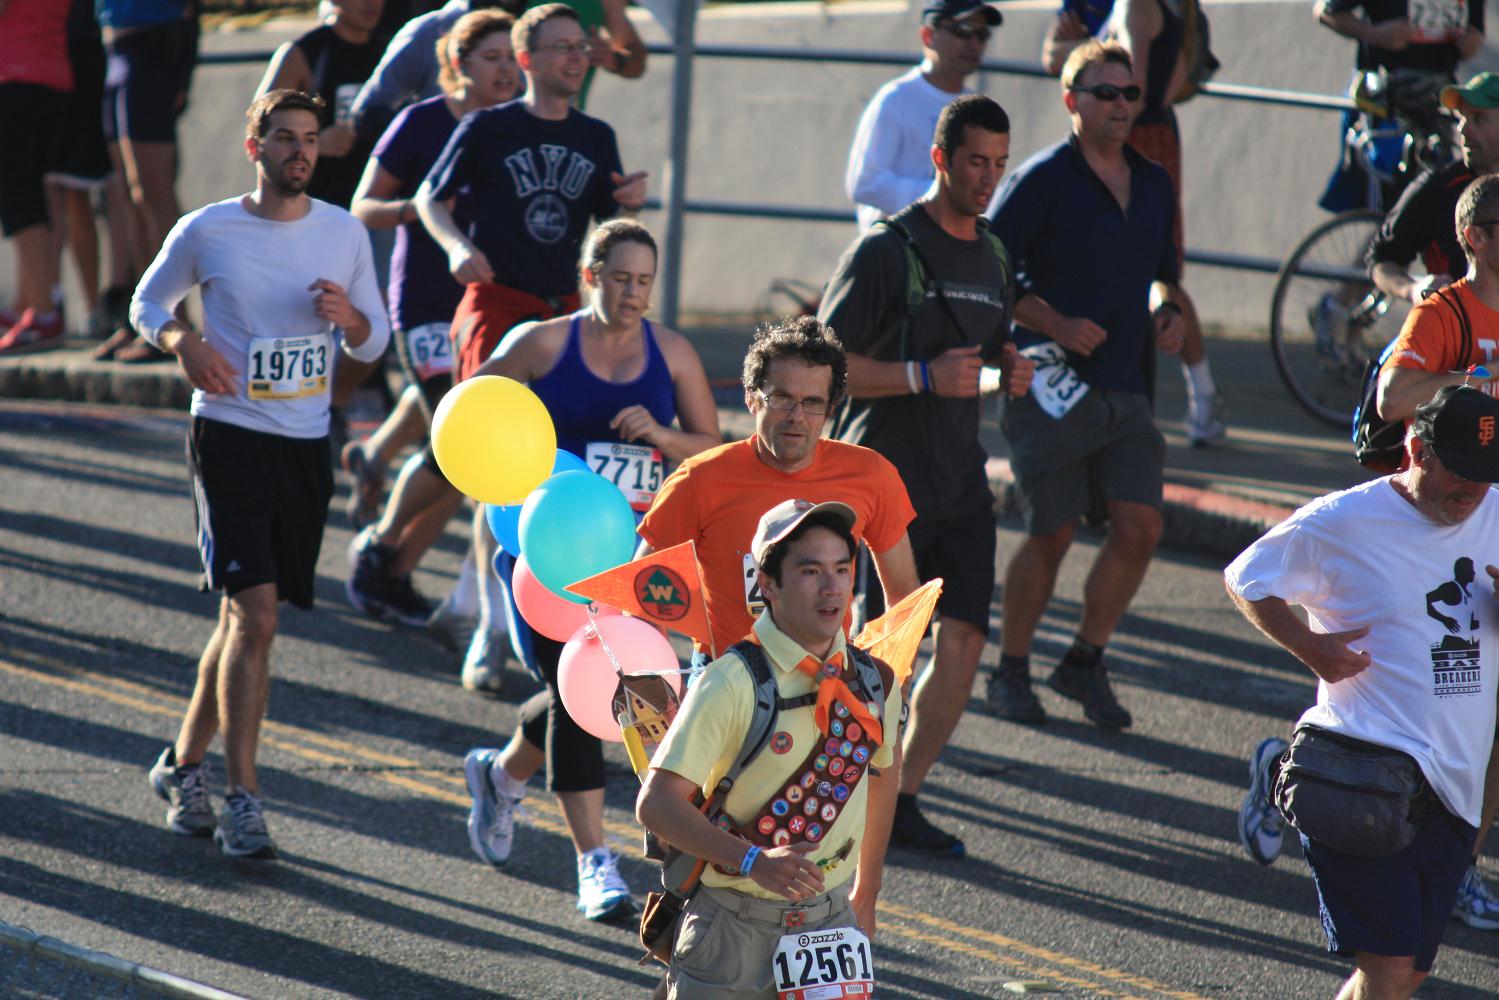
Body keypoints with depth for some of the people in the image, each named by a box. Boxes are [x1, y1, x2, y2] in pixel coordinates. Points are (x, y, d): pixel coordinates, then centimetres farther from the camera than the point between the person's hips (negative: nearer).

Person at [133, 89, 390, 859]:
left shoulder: (345, 234, 6)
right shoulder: (206, 232, -3)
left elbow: (374, 342, 13)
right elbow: (147, 302, 11)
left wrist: (348, 318, -10)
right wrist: (183, 342, -10)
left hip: (306, 444, 4)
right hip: (229, 437, -4)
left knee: (245, 617, 11)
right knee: (254, 614, -15)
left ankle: (184, 762, 29)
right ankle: (241, 799, -12)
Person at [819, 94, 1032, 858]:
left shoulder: (991, 257, 14)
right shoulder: (887, 249, -9)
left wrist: (1007, 372, 5)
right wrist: (925, 377, -22)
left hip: (959, 484, 7)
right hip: (884, 481, -7)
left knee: (963, 639, -2)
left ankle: (901, 798, 8)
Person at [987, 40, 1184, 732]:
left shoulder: (1153, 183, 13)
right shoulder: (1042, 180, -7)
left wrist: (1164, 310, 6)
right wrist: (1056, 324, -18)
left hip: (1125, 388, 6)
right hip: (1051, 383, -6)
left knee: (1140, 527, -5)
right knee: (1052, 535, -1)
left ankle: (1085, 664, 12)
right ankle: (1011, 672, 17)